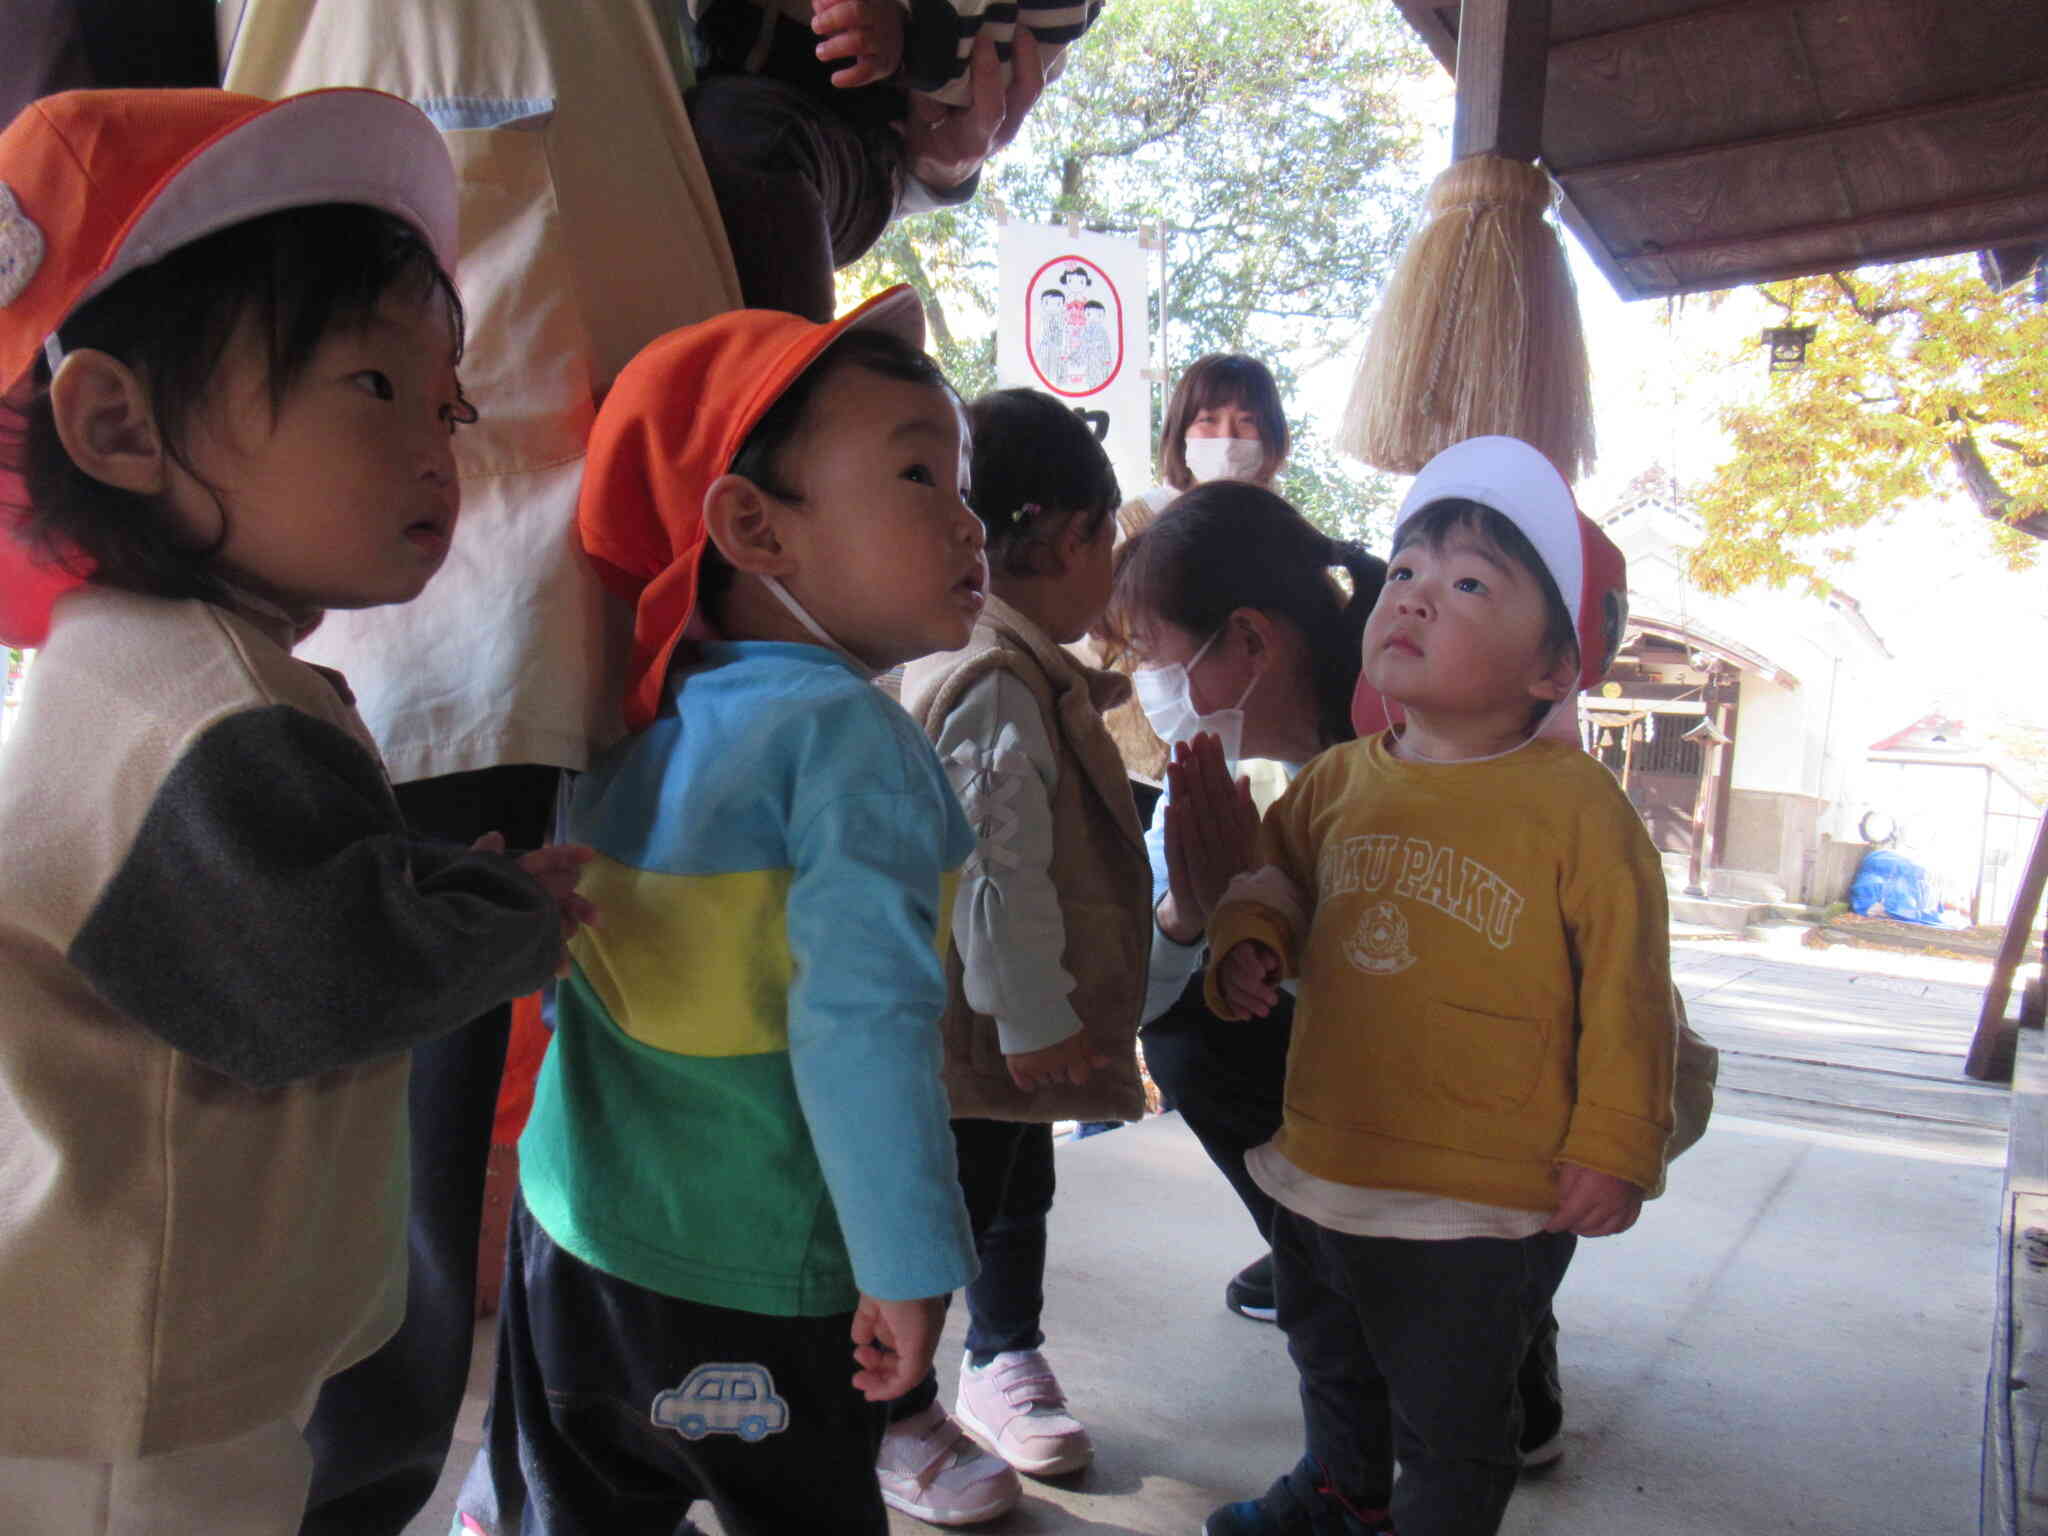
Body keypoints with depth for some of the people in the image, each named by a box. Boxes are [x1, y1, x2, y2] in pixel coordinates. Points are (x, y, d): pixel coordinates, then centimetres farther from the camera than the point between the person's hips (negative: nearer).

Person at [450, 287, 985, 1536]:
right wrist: (911, 1267, -23)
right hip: (752, 1292, -6)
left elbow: (554, 960, 11)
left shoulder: (649, 727, 2)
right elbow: (861, 1019, -29)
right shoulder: (855, 740, -20)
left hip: (571, 1243, 6)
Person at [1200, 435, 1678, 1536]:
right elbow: (1275, 867, 16)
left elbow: (1625, 987, -12)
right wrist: (1250, 937, -4)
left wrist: (1615, 1147, -10)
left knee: (1450, 1423, 15)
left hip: (1482, 1205, -6)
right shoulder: (1341, 779, -1)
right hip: (1320, 1165, 7)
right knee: (1331, 1363, 32)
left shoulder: (1577, 806, -16)